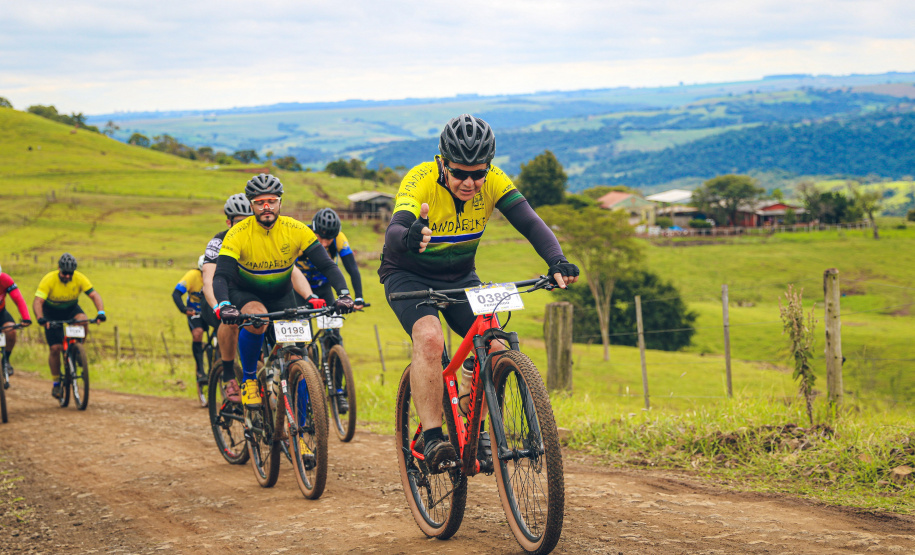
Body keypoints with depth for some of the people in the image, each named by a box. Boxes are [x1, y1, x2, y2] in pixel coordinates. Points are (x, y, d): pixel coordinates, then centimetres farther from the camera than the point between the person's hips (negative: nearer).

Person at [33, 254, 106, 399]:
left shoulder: (79, 278, -22)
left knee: (83, 321, -33)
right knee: (55, 348, -10)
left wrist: (101, 312, -43)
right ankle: (56, 383, 6)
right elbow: (37, 301, -33)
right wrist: (40, 318, -52)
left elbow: (94, 295, -25)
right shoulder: (49, 280, -28)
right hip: (52, 312, -2)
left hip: (71, 308, 2)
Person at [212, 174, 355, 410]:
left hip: (281, 295, 2)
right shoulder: (238, 234, -26)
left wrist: (344, 294, -40)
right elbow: (221, 276, -33)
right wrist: (224, 306, -53)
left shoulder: (296, 230, -21)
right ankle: (248, 380, -15)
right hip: (245, 293, -2)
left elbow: (327, 265, -23)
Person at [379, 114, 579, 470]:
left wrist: (557, 261, -46)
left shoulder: (492, 181, -18)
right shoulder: (420, 182, -29)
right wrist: (409, 239, -69)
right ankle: (431, 438, -25)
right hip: (409, 276, -4)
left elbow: (529, 222, -27)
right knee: (429, 338, -31)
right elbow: (393, 234, -44)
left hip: (460, 277, 4)